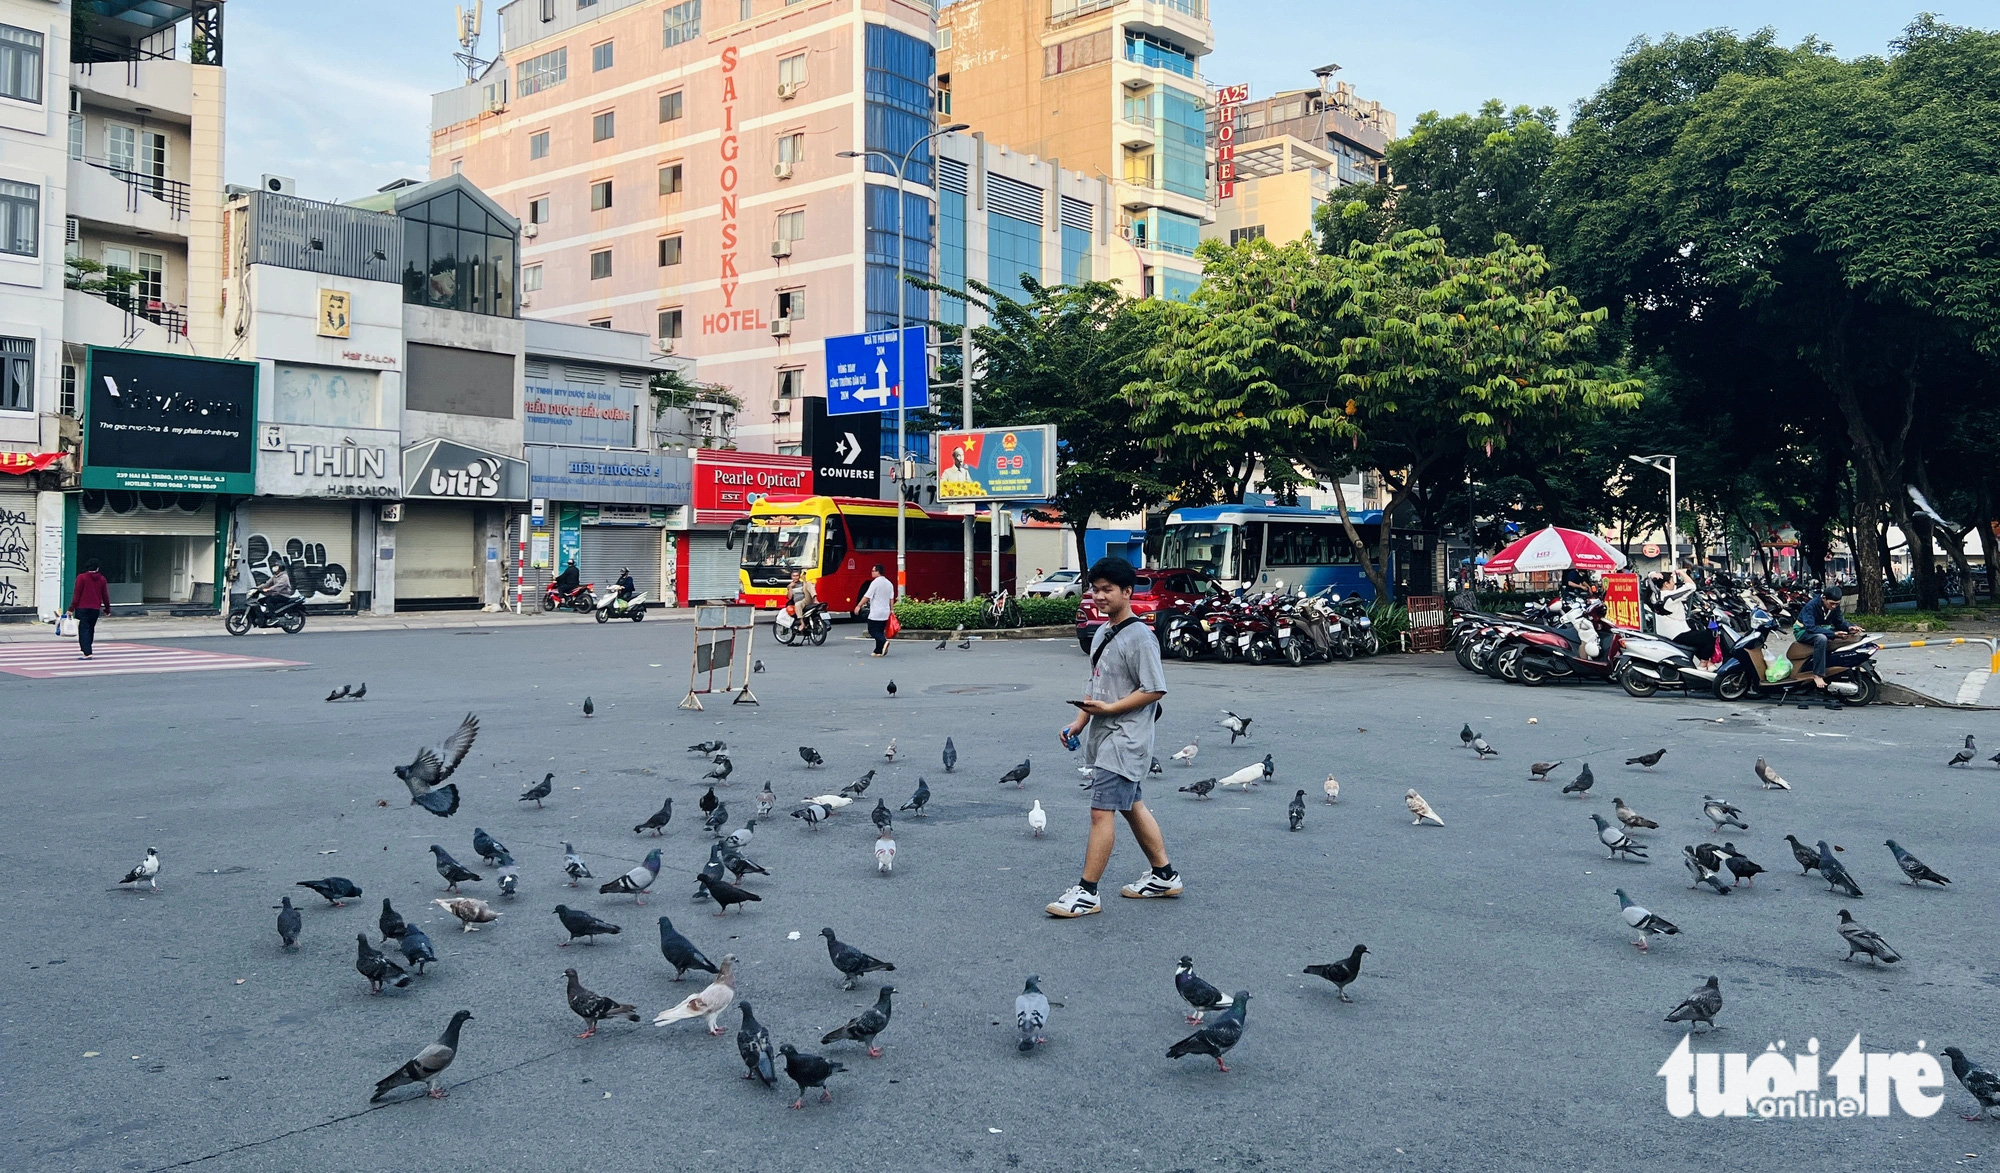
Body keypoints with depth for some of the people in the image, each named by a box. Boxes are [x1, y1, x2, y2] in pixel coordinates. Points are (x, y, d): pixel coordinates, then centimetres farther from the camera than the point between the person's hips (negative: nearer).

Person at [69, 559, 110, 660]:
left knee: (83, 629, -6)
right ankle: (86, 649, 25)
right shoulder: (102, 579, 4)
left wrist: (72, 608, -5)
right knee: (91, 629, 16)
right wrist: (107, 608, 18)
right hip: (96, 609, 4)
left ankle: (87, 653, -16)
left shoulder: (81, 577, -5)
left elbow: (77, 594, -8)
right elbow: (105, 595, 9)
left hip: (82, 608, -4)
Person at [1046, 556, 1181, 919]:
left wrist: (1109, 708, -21)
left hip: (1126, 738, -10)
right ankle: (1164, 875, 29)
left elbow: (1154, 689, -18)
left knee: (1101, 810, -10)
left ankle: (1087, 892, -5)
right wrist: (1080, 721, 10)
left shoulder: (1140, 637, -15)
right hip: (1104, 736, 10)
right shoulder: (1102, 633, 14)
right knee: (1131, 806, 16)